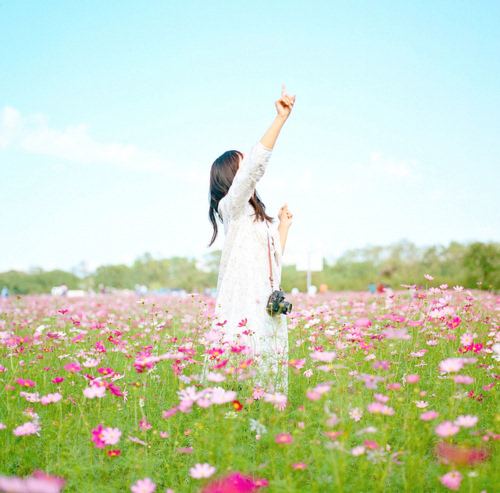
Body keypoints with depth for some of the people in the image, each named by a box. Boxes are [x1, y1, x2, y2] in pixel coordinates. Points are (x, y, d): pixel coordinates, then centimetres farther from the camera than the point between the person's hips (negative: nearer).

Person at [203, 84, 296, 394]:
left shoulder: (260, 218, 24)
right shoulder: (233, 208, 0)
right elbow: (255, 164, -15)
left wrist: (284, 225, 26)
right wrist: (280, 119, -16)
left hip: (268, 313, 8)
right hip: (242, 313, -8)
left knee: (269, 382, 3)